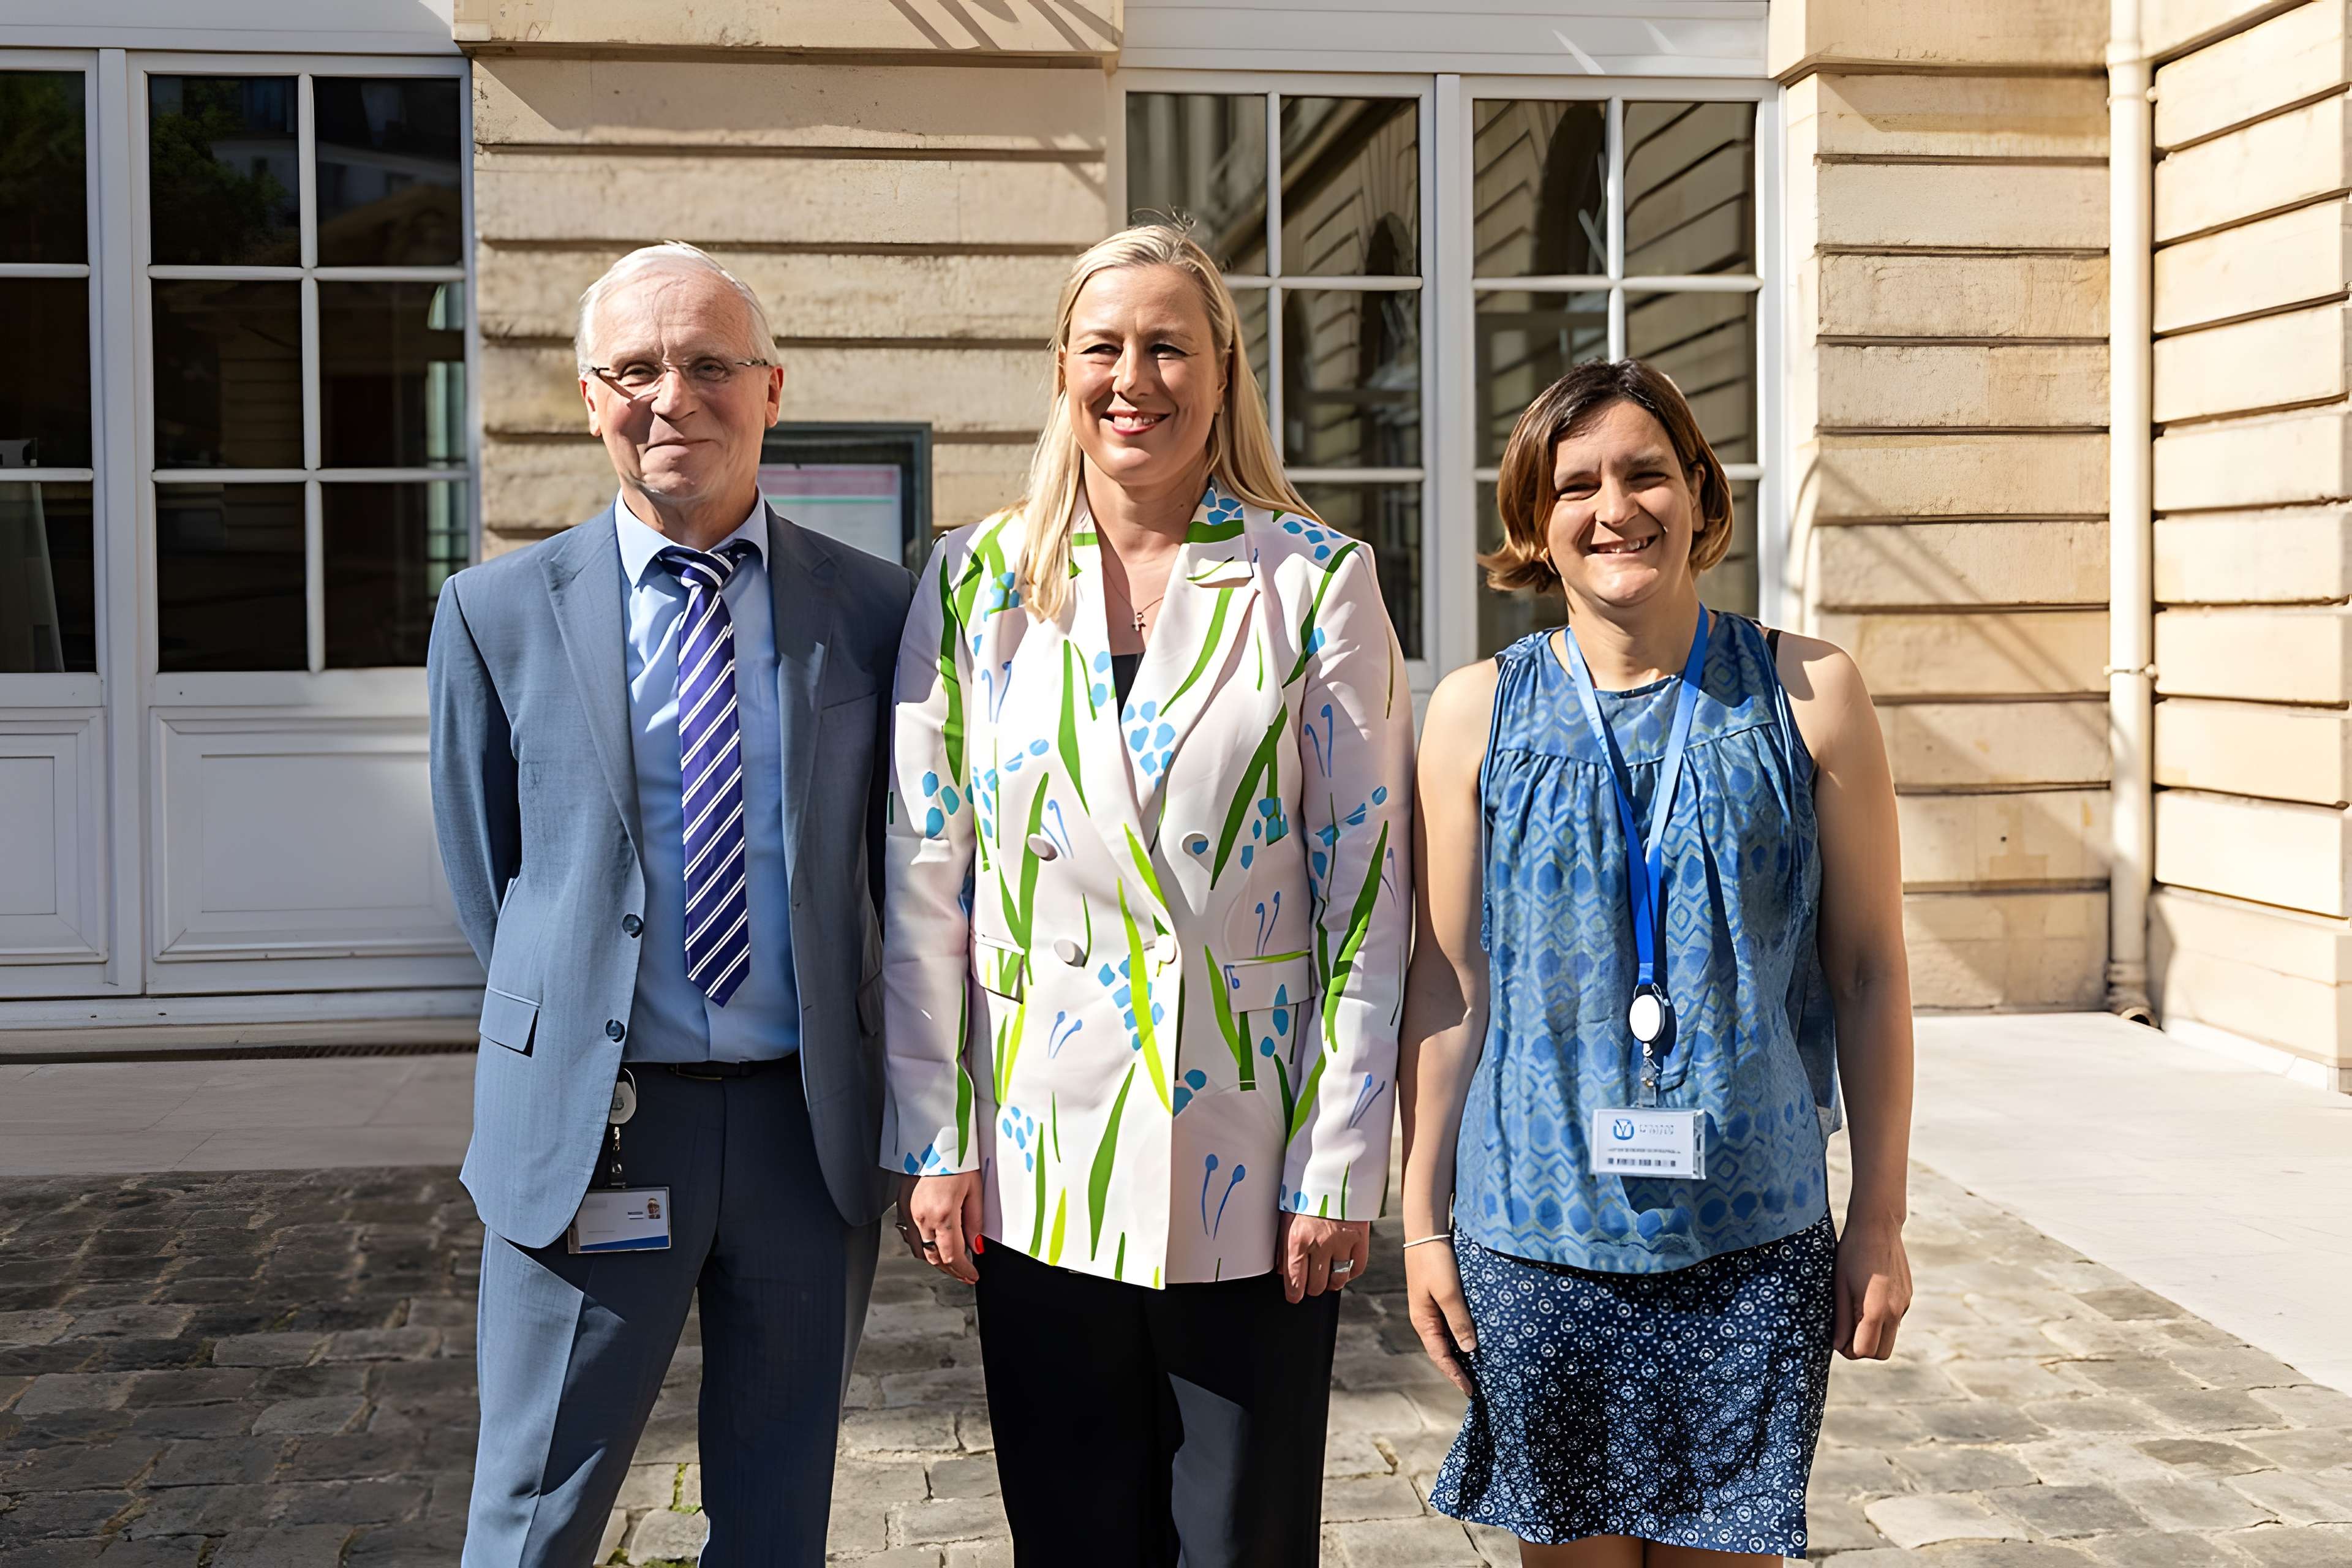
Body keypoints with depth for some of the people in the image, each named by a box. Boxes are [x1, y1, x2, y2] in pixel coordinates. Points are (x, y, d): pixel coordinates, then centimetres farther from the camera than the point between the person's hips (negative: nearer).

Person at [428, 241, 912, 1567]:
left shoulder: (873, 607, 2)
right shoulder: (500, 614, 0)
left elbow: (902, 870, 10)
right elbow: (487, 879, 8)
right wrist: (576, 1017, 8)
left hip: (815, 1123, 1)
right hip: (591, 1129, -1)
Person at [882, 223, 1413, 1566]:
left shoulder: (1317, 583, -2)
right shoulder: (978, 583, 4)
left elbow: (1367, 890, -3)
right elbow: (926, 884, 5)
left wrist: (1343, 1166, -7)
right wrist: (935, 1141, 1)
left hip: (1250, 1165, -1)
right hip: (1041, 1164, 2)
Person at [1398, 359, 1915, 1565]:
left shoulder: (1807, 695, 0)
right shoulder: (1477, 712, 1)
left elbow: (1869, 970, 3)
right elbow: (1448, 985, 4)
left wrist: (1881, 1216, 3)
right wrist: (1424, 1217, 4)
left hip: (1752, 1242, 0)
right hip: (1538, 1239, 1)